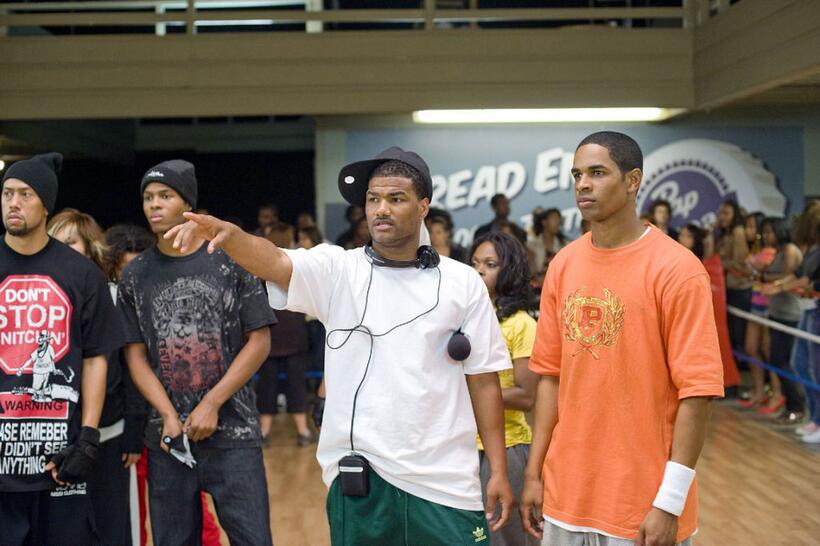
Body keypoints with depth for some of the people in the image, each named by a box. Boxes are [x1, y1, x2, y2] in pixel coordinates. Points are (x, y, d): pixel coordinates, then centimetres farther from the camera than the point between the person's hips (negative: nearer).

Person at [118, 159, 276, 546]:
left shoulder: (231, 261, 0)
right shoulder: (135, 276, 7)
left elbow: (260, 341, -3)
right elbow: (136, 354, 5)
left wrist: (212, 404, -11)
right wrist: (169, 417, -9)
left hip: (233, 432, -2)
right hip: (167, 436, 3)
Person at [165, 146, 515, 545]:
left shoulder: (462, 283, 2)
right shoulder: (337, 270, 0)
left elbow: (483, 380, 4)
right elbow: (274, 263, -19)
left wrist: (499, 471, 1)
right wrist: (225, 233, -39)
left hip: (444, 482, 0)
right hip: (358, 478, 0)